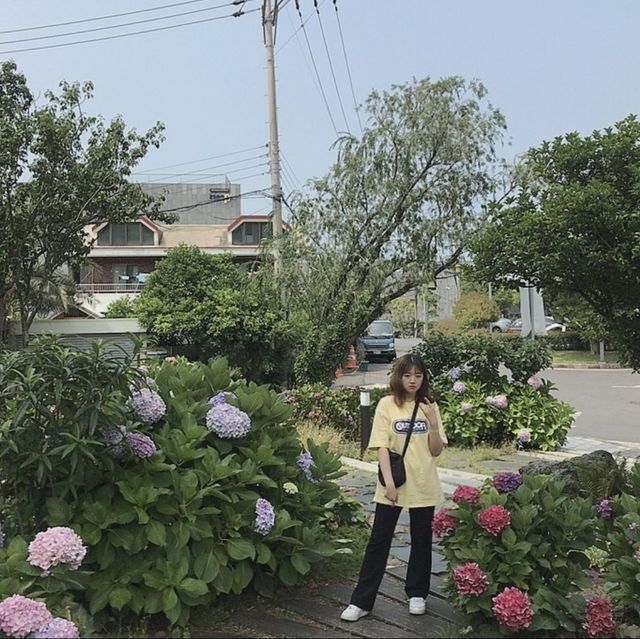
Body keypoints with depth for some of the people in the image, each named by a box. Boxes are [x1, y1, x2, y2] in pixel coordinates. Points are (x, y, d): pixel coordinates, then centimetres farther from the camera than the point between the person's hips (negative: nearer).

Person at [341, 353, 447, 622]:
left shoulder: (429, 406, 3)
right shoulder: (387, 404, -5)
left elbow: (436, 451, 2)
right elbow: (382, 447, -9)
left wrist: (433, 422, -14)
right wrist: (389, 483, -16)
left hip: (424, 486, 3)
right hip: (394, 485, -2)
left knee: (421, 540, 12)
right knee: (379, 541, 2)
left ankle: (417, 594, 29)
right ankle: (361, 601, 7)